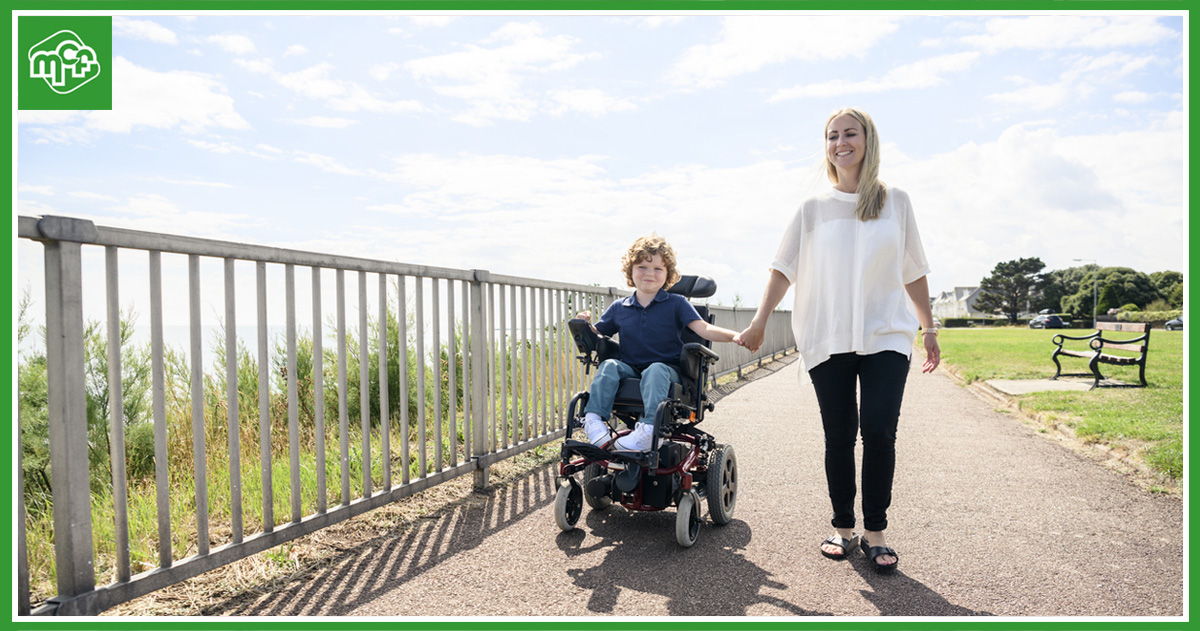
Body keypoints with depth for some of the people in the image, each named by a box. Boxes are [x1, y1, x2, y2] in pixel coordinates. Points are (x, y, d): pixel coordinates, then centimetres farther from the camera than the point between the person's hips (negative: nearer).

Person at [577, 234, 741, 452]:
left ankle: (649, 429, -52)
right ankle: (594, 419, -37)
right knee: (609, 365, -27)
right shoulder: (619, 308, 13)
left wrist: (735, 336, -25)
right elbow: (595, 335, 19)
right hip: (630, 369, 3)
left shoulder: (676, 304, 5)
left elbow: (704, 329, -7)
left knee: (655, 370, -36)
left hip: (667, 368, -3)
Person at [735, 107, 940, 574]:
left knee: (878, 432, -11)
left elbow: (913, 272, 12)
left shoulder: (895, 202, 9)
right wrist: (759, 321, -4)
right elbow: (785, 268, 4)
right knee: (838, 438, 5)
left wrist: (928, 328, 11)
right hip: (829, 339, 0)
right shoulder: (814, 209, 7)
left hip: (886, 337, 0)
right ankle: (843, 528, 18)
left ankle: (875, 533, 4)